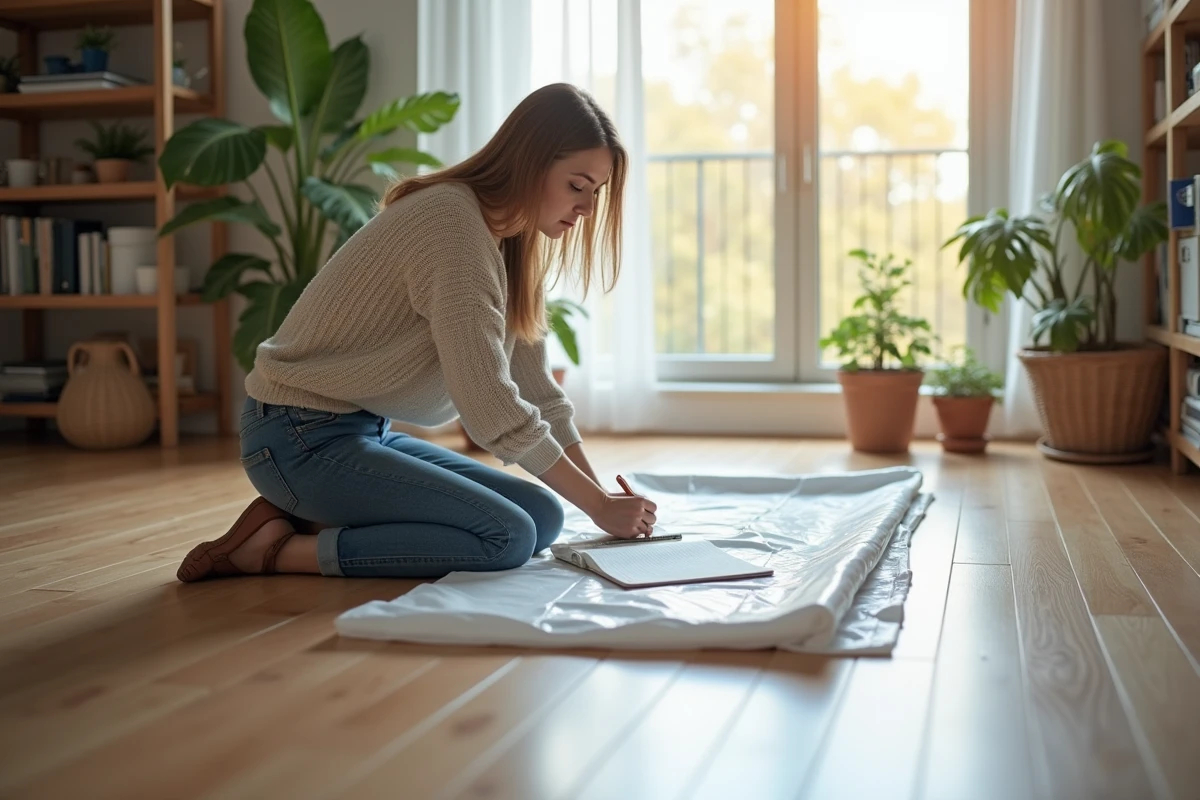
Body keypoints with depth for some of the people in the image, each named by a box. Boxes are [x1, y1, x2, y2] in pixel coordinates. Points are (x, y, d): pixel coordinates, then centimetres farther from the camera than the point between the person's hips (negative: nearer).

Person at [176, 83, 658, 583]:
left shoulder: (510, 242, 8)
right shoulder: (453, 223, -22)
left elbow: (536, 389, 8)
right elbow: (490, 406, -25)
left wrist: (605, 497, 0)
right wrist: (598, 506, -17)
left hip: (366, 430, 10)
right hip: (302, 437, -10)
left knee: (545, 516, 1)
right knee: (508, 536, -20)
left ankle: (309, 517, 1)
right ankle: (275, 548, -11)